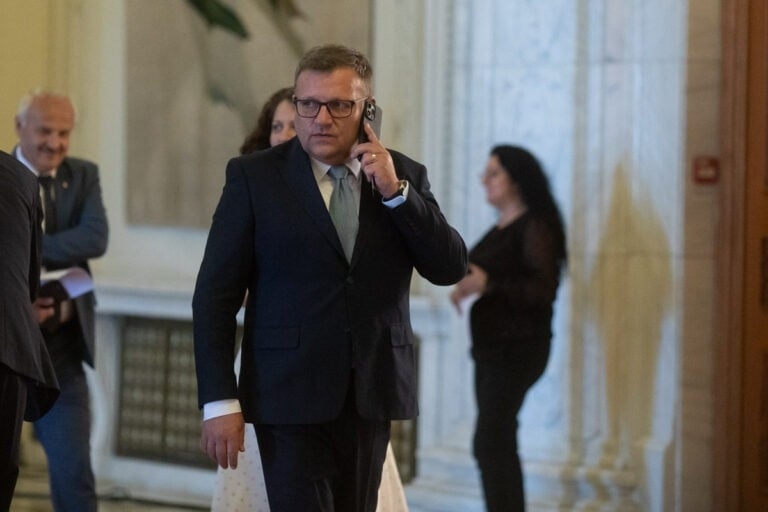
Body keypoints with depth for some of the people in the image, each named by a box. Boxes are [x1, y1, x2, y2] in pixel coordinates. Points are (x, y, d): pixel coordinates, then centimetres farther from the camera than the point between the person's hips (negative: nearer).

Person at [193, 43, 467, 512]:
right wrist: (219, 400, -9)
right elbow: (215, 294, -3)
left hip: (372, 399, 3)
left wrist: (395, 191, -10)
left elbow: (451, 268, 1)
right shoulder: (254, 177, -1)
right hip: (291, 398, -3)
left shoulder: (404, 176, 8)